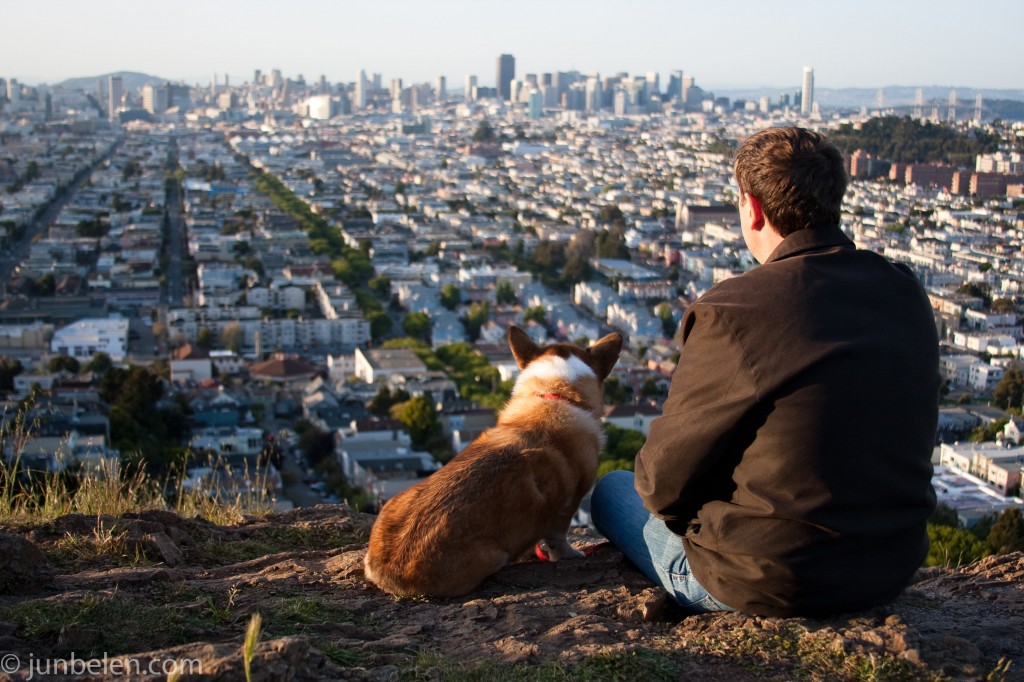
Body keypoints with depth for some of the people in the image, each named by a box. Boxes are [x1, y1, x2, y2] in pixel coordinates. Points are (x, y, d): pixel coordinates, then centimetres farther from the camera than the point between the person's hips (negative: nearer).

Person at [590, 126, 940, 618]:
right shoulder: (909, 296, -3)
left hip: (769, 585, -6)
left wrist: (655, 485, 10)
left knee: (611, 491, 21)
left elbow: (665, 479, -14)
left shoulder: (733, 311, -23)